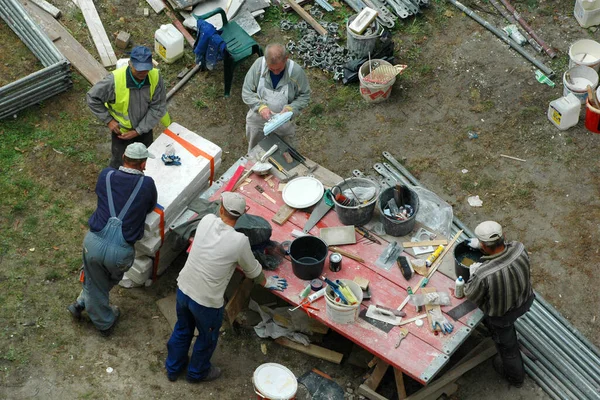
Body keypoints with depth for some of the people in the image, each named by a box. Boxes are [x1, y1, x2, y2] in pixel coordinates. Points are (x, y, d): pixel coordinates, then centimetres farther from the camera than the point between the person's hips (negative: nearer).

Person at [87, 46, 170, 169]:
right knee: (119, 163, 16)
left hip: (145, 128, 3)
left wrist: (138, 131, -19)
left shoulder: (155, 77, -25)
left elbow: (158, 107, -18)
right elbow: (92, 98, -19)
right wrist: (108, 120, -18)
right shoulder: (115, 79, -33)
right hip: (121, 130, -3)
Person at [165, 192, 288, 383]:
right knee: (207, 338, 25)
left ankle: (173, 368, 51)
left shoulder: (207, 220, -12)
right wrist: (266, 282, 16)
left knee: (182, 330, 30)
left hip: (183, 289, 5)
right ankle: (197, 372, 49)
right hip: (207, 301, -5)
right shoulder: (239, 241, -23)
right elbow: (252, 270, -4)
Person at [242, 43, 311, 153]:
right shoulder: (258, 65, -24)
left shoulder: (296, 71, -26)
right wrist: (260, 106, -32)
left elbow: (304, 95, -11)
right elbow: (246, 92, -16)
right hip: (257, 119, 1)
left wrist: (291, 109, -29)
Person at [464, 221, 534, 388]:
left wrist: (473, 273, -3)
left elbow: (471, 295, -19)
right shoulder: (519, 248, -31)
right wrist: (481, 244, 7)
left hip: (502, 314, -4)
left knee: (506, 344, 26)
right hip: (524, 301, 4)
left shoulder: (483, 275, -43)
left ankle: (515, 376, 54)